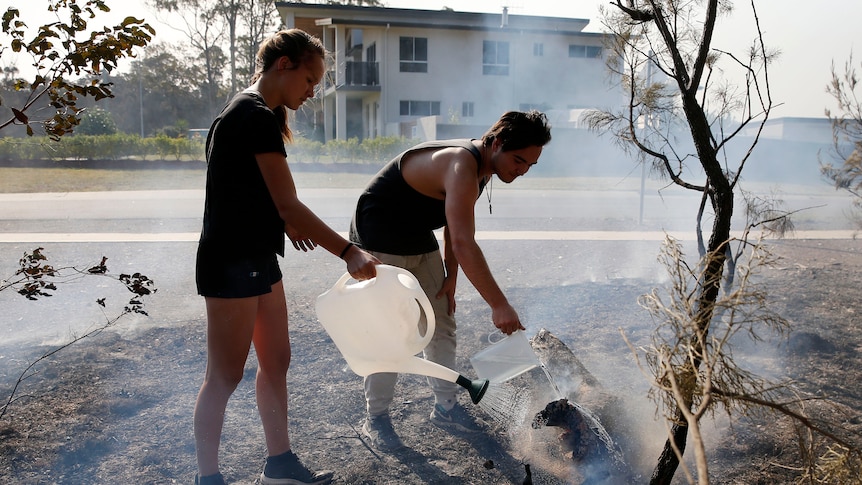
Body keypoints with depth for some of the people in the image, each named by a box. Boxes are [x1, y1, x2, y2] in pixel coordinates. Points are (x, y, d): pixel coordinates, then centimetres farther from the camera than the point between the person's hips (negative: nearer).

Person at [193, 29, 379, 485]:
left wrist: (285, 222, 13)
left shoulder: (248, 113, 14)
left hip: (257, 259, 10)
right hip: (232, 263, -10)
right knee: (225, 376, 1)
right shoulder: (257, 117, -18)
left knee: (276, 361, 15)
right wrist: (349, 251, -19)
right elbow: (289, 205, -21)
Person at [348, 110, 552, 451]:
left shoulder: (481, 167, -2)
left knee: (442, 324, 10)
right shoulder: (462, 167, -33)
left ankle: (445, 407, 22)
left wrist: (450, 278, 2)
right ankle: (375, 419, 9)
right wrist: (499, 306, -41)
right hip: (381, 240, -9)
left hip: (420, 238, 10)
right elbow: (464, 246, -42)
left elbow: (455, 228, 7)